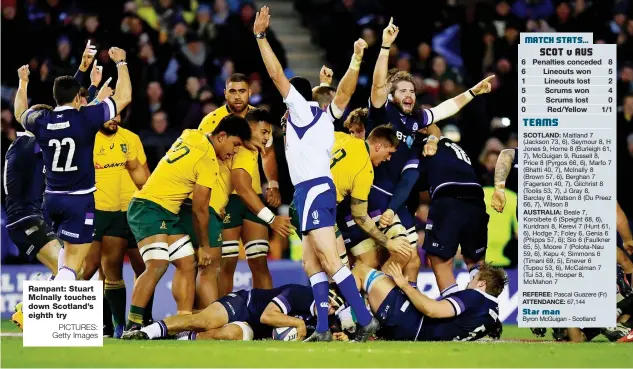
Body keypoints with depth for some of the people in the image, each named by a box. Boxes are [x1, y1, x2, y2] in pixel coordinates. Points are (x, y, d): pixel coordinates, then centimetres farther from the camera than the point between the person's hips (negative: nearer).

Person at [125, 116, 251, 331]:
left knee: (187, 265, 9)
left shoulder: (191, 136, 8)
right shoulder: (208, 162, -16)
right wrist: (204, 246, 1)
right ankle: (132, 327, -32)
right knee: (158, 264, -25)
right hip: (149, 208, -10)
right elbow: (199, 209, -10)